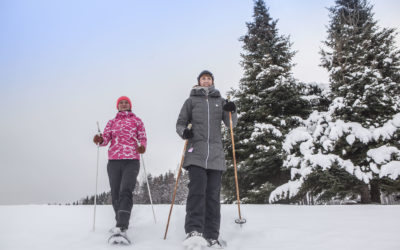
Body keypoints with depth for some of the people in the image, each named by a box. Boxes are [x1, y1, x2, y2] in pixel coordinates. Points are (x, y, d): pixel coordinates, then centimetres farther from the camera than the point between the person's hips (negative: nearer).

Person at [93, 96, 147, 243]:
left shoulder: (136, 120, 16)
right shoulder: (112, 122, 20)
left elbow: (143, 137, 8)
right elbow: (105, 138, 8)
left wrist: (142, 146, -15)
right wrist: (100, 139, -16)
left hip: (131, 161, -3)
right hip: (114, 161, 3)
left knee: (125, 191, -20)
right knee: (115, 194, 3)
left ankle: (122, 227, -29)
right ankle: (121, 223, 20)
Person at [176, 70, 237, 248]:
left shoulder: (220, 101, 19)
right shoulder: (191, 101, 16)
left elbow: (231, 124, 12)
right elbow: (180, 122, 12)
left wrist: (232, 112, -9)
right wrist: (183, 132, -10)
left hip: (216, 154, 2)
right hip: (196, 152, -2)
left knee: (213, 194, 0)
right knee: (197, 189, -18)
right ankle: (193, 230, -22)